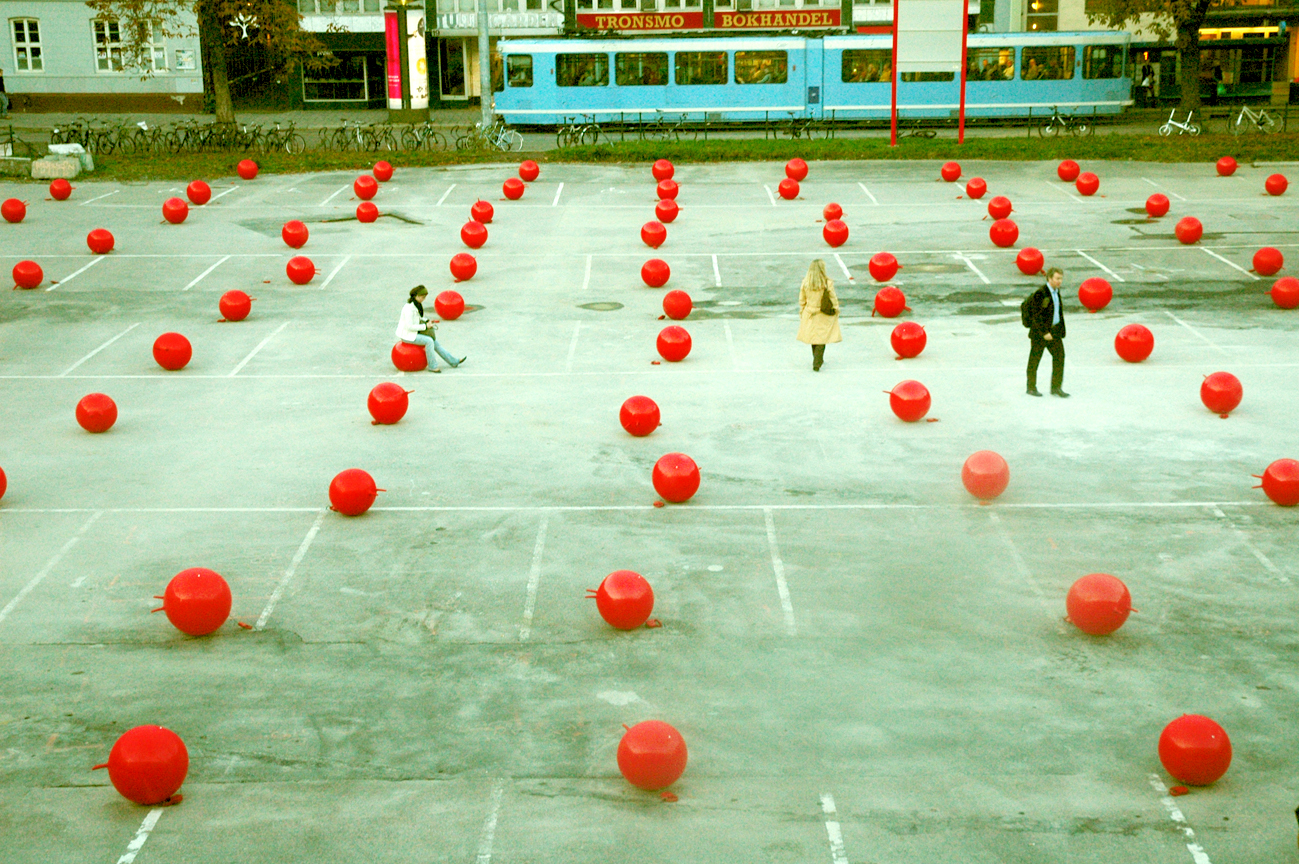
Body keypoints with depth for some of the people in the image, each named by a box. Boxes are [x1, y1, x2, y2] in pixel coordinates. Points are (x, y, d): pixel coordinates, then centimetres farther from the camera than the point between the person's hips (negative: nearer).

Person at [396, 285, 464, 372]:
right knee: (429, 341, -24)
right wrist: (425, 326, -20)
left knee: (435, 342, 4)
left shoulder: (416, 304, 5)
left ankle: (453, 362, 7)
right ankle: (432, 366, -14)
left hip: (413, 333, 10)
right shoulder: (409, 308, -25)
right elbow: (410, 327, -27)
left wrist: (427, 321, 2)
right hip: (406, 335, -10)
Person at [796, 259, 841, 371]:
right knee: (821, 339, 1)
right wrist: (836, 311, 8)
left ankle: (818, 360, 33)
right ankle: (817, 363, -9)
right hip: (824, 316, -4)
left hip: (809, 315, 4)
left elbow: (802, 300, 2)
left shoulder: (805, 283, -6)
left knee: (813, 337, 18)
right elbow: (833, 300, -7)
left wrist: (801, 313, 14)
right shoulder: (828, 283, -15)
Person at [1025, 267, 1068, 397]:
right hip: (1040, 330, -8)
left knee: (1059, 356, 0)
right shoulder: (1040, 294, -18)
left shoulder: (1056, 291, 9)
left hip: (1054, 330, 8)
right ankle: (1031, 387, 17)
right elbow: (1036, 316, -19)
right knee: (1035, 358, 5)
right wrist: (1044, 333, -20)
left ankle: (1056, 387, 5)